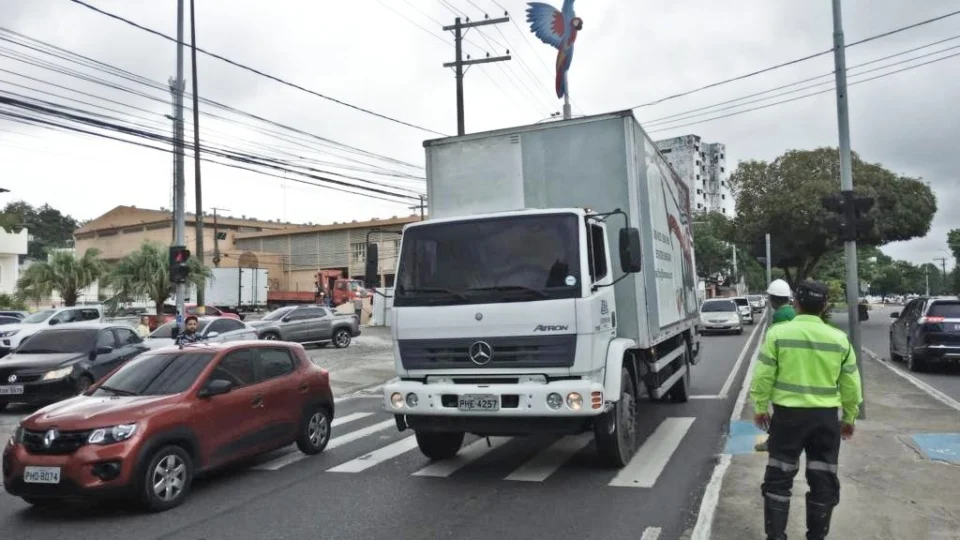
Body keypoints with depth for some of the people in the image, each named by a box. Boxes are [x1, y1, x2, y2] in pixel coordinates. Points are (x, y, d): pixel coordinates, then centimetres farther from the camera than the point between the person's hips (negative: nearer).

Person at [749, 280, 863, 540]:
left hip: (787, 414, -2)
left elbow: (763, 376, -5)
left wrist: (760, 407, 8)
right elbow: (851, 384, 6)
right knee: (823, 480, 14)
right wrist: (850, 417, 19)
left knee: (779, 478, 9)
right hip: (826, 416, 2)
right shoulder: (839, 338, 0)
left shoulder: (778, 333, -7)